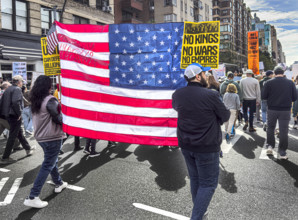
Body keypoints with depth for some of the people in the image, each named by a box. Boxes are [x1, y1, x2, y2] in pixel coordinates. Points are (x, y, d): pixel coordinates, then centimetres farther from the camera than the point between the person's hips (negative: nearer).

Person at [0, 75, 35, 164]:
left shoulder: (8, 89, 14)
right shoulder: (17, 89, -13)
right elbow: (15, 102, -28)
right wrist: (19, 113, -18)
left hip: (8, 115, 10)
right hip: (15, 116, -10)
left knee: (19, 132, 22)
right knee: (12, 136, -3)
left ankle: (28, 149, 38)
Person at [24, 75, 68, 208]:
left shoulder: (35, 101, 7)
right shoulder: (50, 100, -18)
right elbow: (58, 119, -18)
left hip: (40, 136, 9)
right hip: (52, 137, -9)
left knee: (52, 161, 24)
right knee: (47, 166, -3)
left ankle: (59, 184, 41)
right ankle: (32, 197, -5)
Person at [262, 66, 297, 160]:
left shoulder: (269, 83, -9)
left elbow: (263, 97, -6)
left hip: (272, 110, 0)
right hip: (286, 110, 0)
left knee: (270, 128, 20)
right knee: (284, 131, 6)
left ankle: (270, 146, 15)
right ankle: (282, 153, 11)